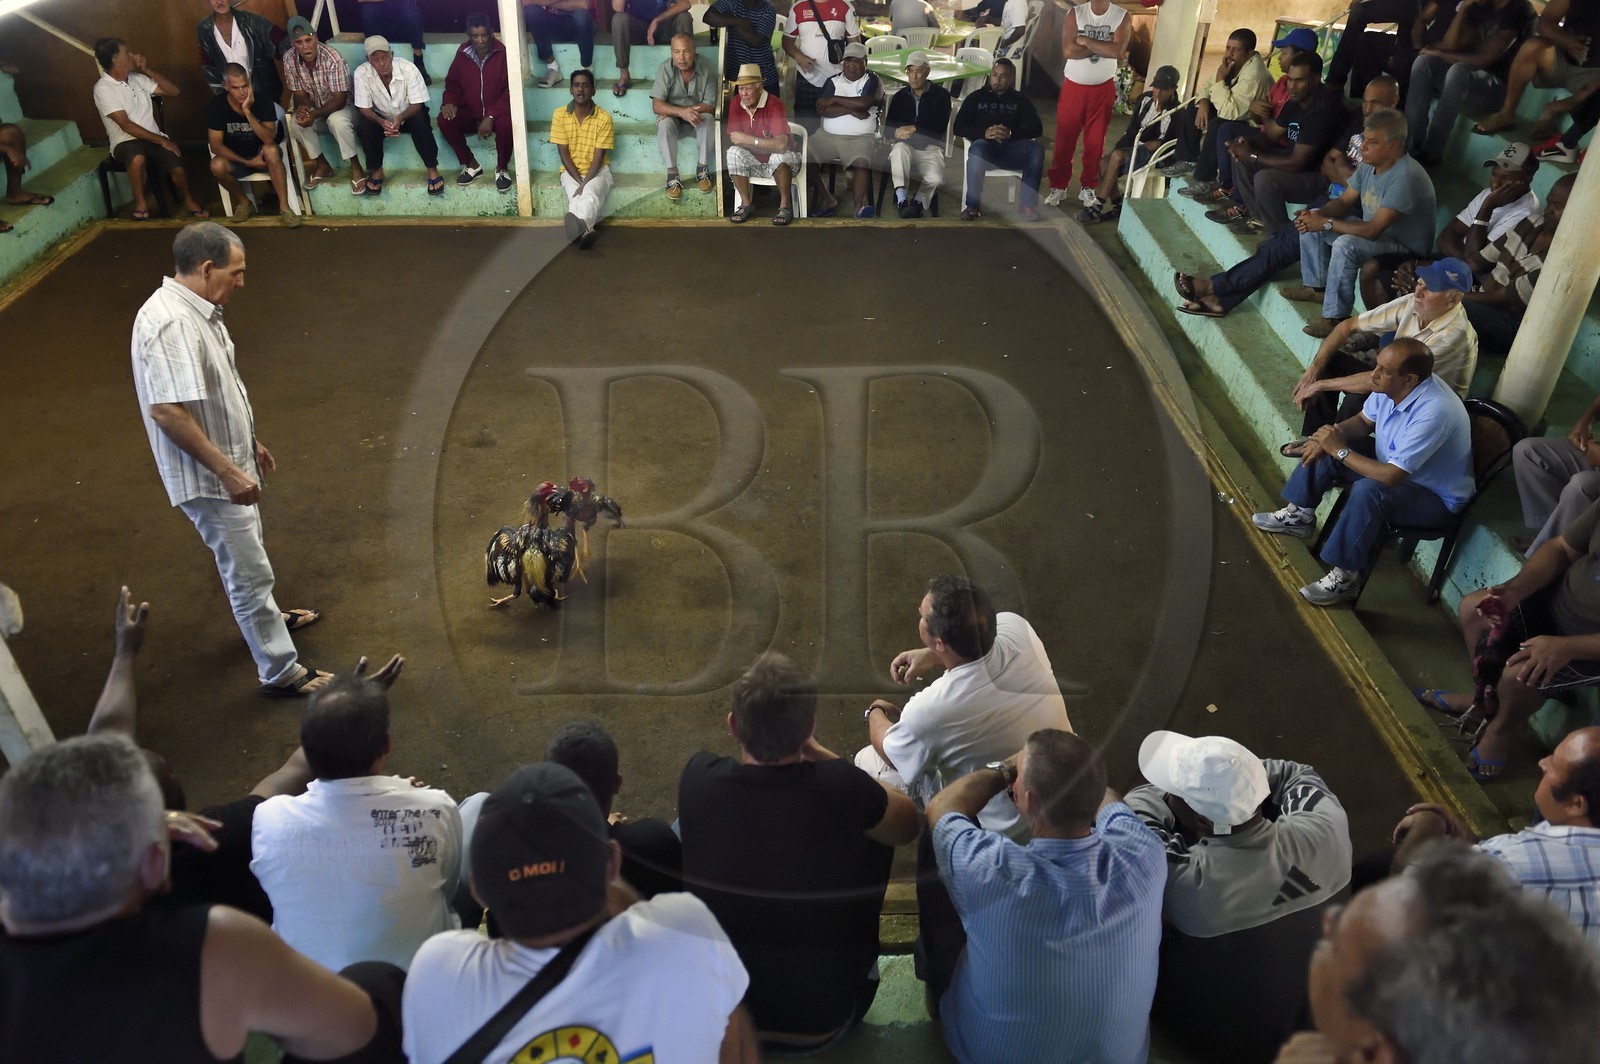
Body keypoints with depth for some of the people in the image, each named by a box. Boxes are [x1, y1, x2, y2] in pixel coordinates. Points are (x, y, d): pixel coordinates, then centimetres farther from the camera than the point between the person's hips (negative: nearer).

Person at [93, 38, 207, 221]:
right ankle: (140, 203, -18)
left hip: (154, 139, 5)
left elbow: (173, 91, 13)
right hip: (126, 142, -5)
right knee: (138, 158, -41)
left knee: (178, 169, -23)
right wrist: (162, 140, -21)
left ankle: (189, 201, 9)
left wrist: (147, 70, 2)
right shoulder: (103, 88, -9)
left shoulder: (138, 78, 10)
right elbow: (126, 125, -17)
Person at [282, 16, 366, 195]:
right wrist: (301, 107, -31)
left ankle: (356, 167, -20)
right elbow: (299, 93, -6)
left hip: (342, 106, -5)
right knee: (296, 123, -23)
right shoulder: (289, 59, -14)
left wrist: (314, 114, -42)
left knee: (336, 120, -37)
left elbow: (339, 99, -28)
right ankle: (323, 165, -2)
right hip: (316, 107, 5)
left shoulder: (333, 59, -29)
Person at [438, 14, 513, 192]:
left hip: (496, 112, -4)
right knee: (444, 120, -23)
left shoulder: (503, 54, -11)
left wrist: (491, 116, -26)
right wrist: (449, 102, -15)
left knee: (505, 124, -37)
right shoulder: (462, 56, 0)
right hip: (470, 113, 4)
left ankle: (502, 168, -11)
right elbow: (452, 84, 10)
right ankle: (471, 164, -3)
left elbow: (510, 91, -15)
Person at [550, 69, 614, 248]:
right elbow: (563, 154, -5)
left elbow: (598, 156, -11)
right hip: (571, 172, 2)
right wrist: (579, 182, -16)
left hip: (597, 171, -2)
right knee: (576, 197, -32)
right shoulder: (560, 115, -4)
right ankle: (584, 229, -61)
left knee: (590, 194, -36)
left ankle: (579, 226, -67)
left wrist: (585, 184, -24)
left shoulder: (604, 118, -8)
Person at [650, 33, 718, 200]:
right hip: (672, 119, 0)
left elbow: (710, 107, -18)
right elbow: (657, 106, -21)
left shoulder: (707, 71, -15)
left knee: (708, 118, -31)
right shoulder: (665, 68, -17)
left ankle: (702, 168, -17)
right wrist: (681, 112, -39)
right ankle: (672, 175, -27)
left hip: (696, 120, 1)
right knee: (664, 123, -33)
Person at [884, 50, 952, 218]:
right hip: (904, 146, 2)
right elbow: (888, 130, 8)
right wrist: (898, 133, -15)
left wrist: (914, 129, -14)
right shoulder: (900, 96, 15)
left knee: (936, 179, -32)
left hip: (930, 148, -1)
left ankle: (919, 201, -1)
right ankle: (902, 200, -43)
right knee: (900, 147, -37)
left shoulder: (940, 95, 7)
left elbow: (940, 127, -4)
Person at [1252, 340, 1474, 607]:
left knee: (1368, 491, -36)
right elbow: (1363, 421, 5)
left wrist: (1340, 450, -27)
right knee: (1323, 448, 2)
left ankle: (1345, 577, -22)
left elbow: (1390, 476, -37)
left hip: (1435, 496, -8)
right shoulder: (1391, 385, -13)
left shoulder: (1433, 412, -37)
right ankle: (1300, 515, 19)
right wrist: (1334, 434, -16)